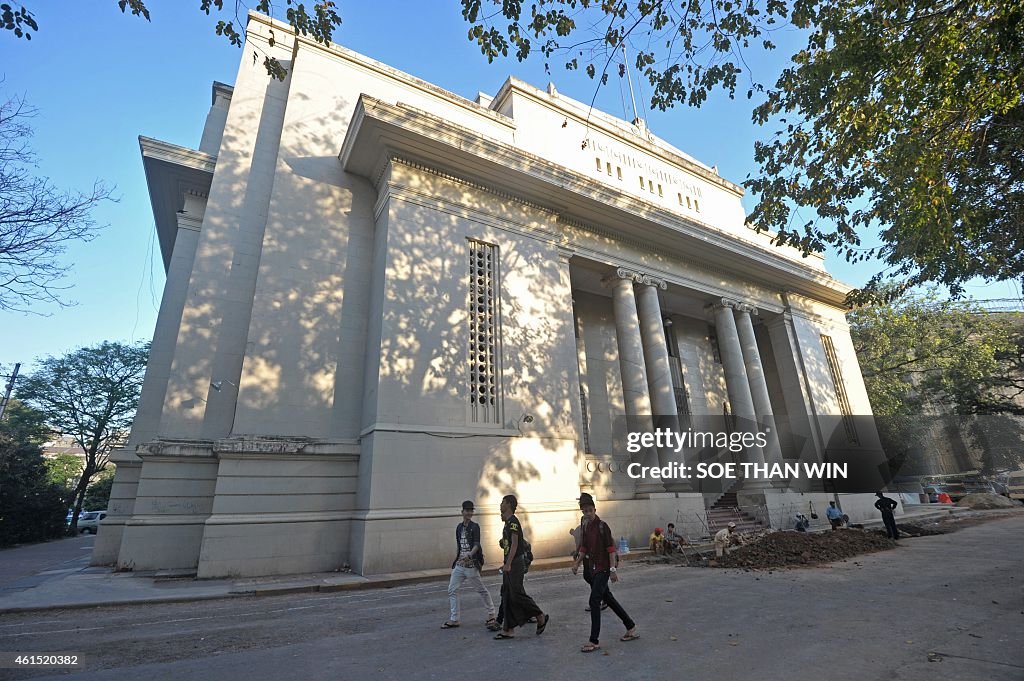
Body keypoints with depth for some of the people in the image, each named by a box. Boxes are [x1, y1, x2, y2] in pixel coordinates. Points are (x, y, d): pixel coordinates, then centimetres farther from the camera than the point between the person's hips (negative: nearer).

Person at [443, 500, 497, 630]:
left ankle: (491, 615, 19)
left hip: (471, 565, -6)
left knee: (481, 590, 3)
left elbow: (477, 544, -21)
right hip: (459, 565, 6)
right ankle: (453, 620, 19)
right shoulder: (459, 527, 9)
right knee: (452, 590, 7)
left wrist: (470, 554, -38)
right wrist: (456, 559, 16)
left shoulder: (475, 527, -9)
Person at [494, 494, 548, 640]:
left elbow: (515, 544, -22)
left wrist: (508, 564, -26)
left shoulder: (513, 521, -15)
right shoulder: (508, 522, 15)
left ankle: (541, 617, 8)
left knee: (517, 594, -6)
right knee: (507, 596, 9)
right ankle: (508, 629, 15)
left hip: (515, 563, -10)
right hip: (510, 564, 10)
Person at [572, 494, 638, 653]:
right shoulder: (587, 528, 7)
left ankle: (594, 641, 1)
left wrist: (613, 569, -21)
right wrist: (577, 563, 14)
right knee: (608, 598, 17)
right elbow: (584, 548, 18)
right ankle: (631, 628, 33)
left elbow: (611, 548, -18)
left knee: (594, 602, -8)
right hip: (594, 569, 8)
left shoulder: (602, 526, -16)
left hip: (603, 569, -8)